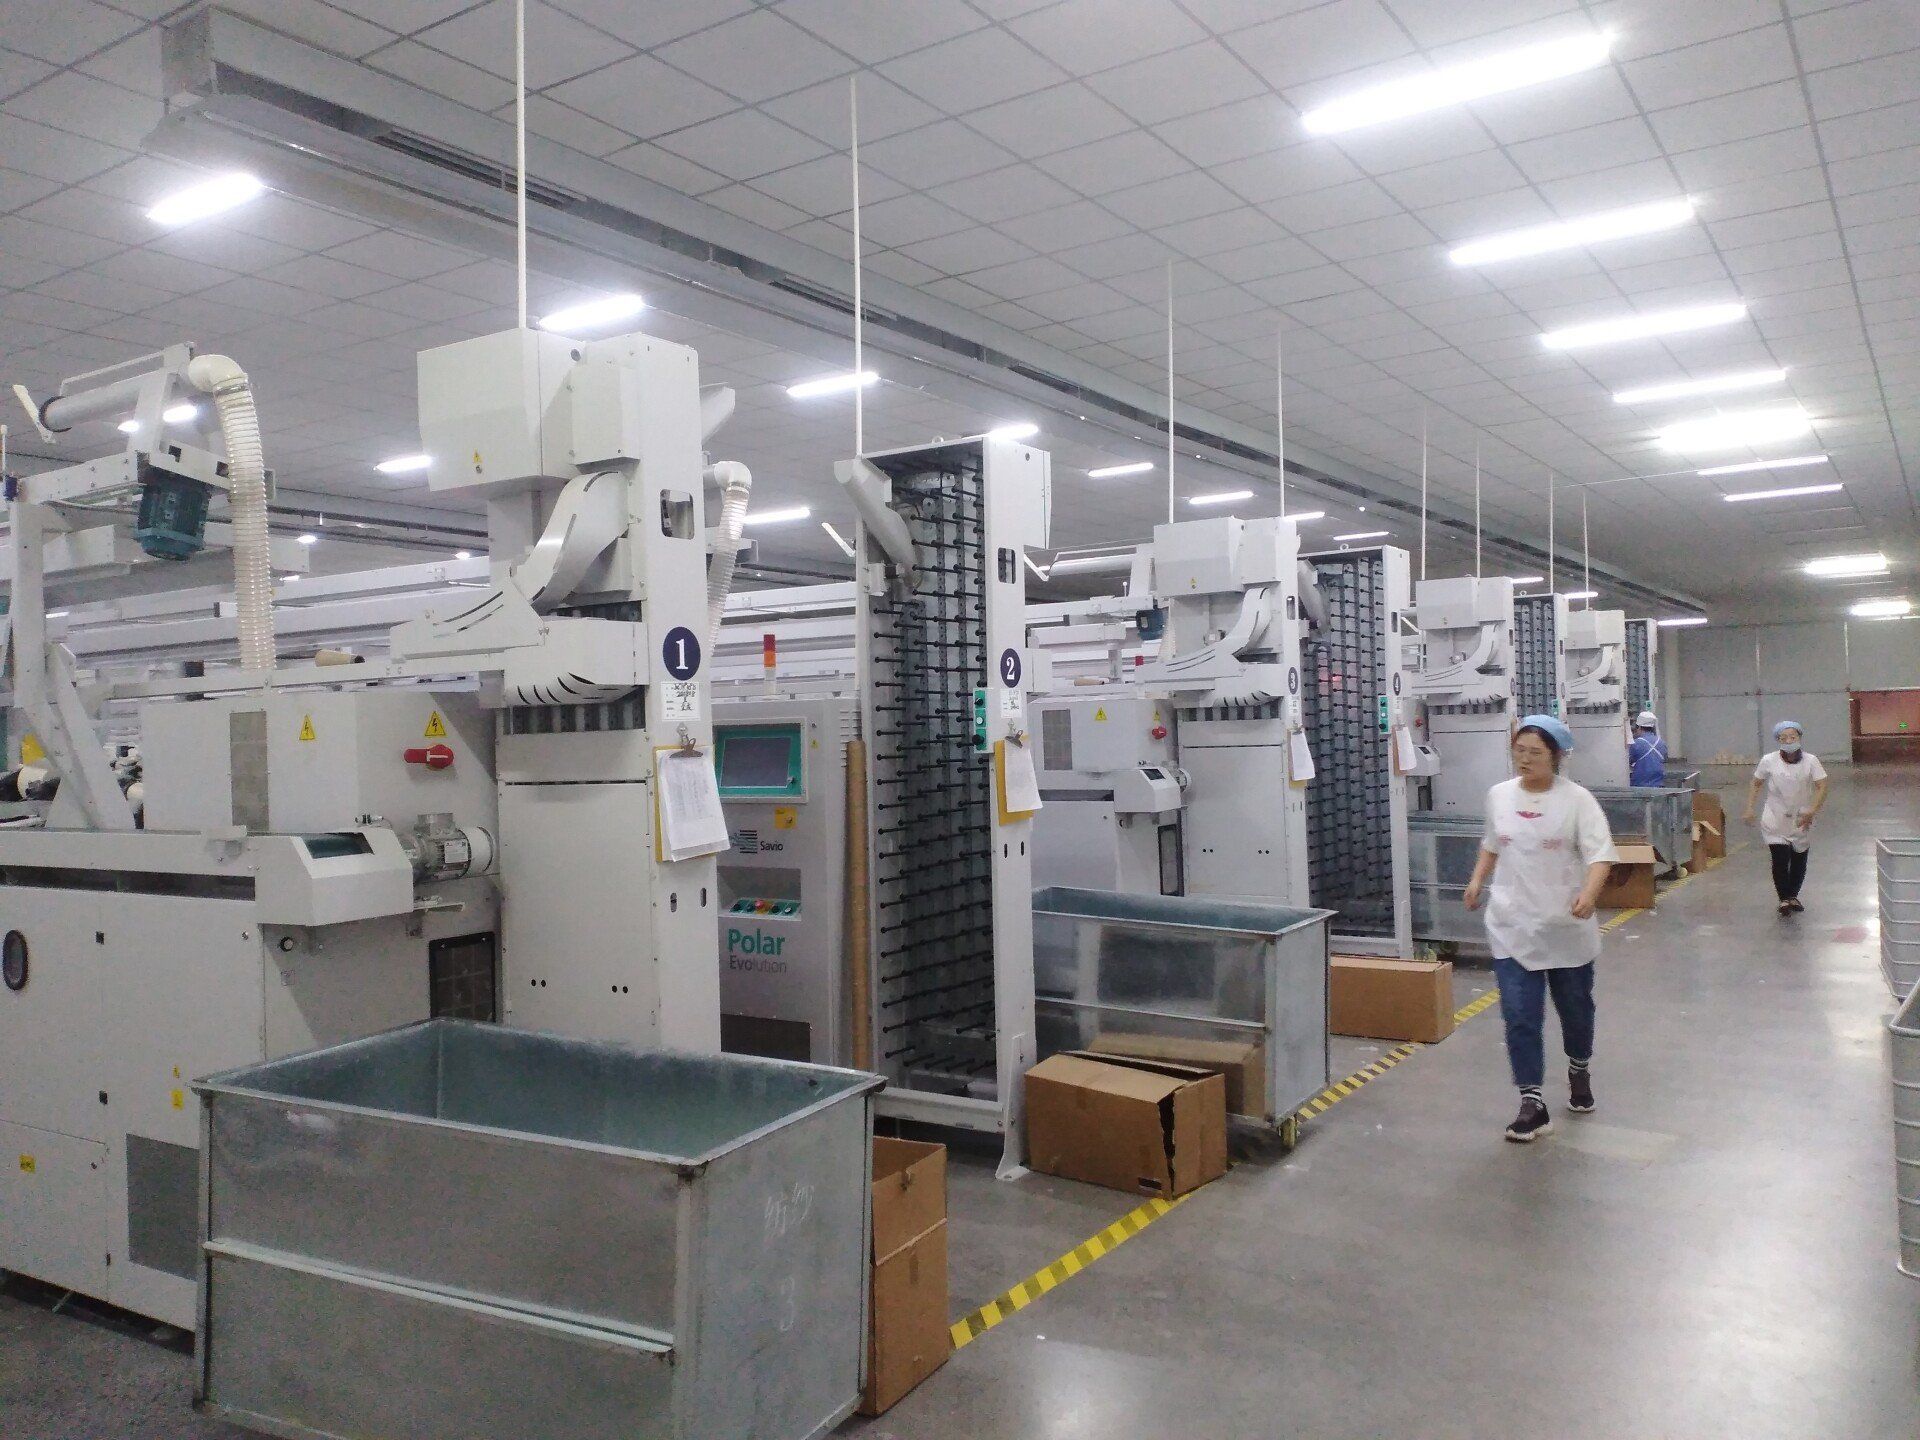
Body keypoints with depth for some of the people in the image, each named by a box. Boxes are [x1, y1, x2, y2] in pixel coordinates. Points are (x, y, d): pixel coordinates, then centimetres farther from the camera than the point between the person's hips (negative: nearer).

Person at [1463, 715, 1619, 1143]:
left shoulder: (1577, 799, -11)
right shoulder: (1499, 795, 1)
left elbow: (1600, 854, -18)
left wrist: (1589, 893, -36)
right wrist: (1477, 880, 6)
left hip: (1566, 927, -2)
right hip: (1512, 927, 2)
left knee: (1575, 1007, 18)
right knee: (1519, 1015, -4)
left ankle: (1579, 1070, 46)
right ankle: (1532, 1103, 2)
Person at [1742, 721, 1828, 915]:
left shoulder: (1810, 761, -9)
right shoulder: (1768, 761, -8)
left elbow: (1822, 787, -13)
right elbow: (1756, 784, 4)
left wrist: (1811, 812, -25)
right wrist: (1750, 809, -3)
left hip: (1801, 822, 1)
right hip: (1776, 821, -1)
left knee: (1799, 860, 12)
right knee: (1780, 859, -10)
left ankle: (1793, 896, 33)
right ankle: (1784, 898, 8)